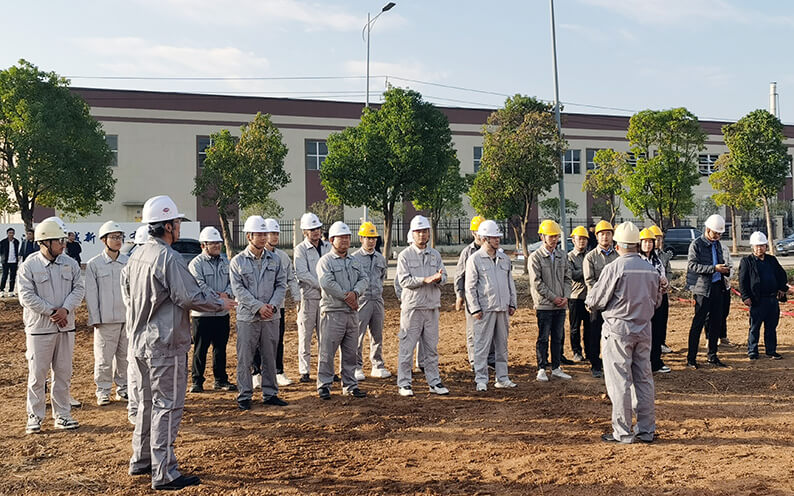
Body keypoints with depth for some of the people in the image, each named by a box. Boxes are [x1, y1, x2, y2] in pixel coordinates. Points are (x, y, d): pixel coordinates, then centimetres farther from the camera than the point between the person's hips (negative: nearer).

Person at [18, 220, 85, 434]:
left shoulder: (70, 264, 6)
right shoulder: (29, 266, -6)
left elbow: (79, 289, 1)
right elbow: (26, 296, -12)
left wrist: (65, 309, -14)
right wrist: (52, 311, -15)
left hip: (66, 326, 4)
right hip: (39, 328, -4)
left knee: (63, 373, 10)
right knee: (37, 374, 2)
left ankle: (62, 415, 20)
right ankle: (34, 417, 14)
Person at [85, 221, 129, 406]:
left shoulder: (128, 262, 8)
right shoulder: (94, 264, -1)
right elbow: (91, 294, -2)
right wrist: (95, 319, -7)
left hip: (127, 317, 3)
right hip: (106, 320, -3)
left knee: (125, 356, 10)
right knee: (104, 358, 0)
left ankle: (122, 389, 21)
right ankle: (103, 391, 12)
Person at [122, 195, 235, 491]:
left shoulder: (136, 256, 8)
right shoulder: (168, 258, -20)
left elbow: (127, 292, 18)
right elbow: (190, 297, -23)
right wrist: (221, 303, -9)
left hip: (139, 341, 9)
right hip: (165, 344, -9)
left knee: (147, 402, 21)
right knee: (167, 406, -2)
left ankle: (141, 461, 32)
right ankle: (164, 474, 4)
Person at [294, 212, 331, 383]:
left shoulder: (328, 247, 12)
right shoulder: (300, 249, -3)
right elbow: (302, 273, -12)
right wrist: (321, 285, -14)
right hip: (308, 297, -4)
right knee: (305, 335, -1)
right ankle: (304, 371, 6)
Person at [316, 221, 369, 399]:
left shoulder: (354, 261, 16)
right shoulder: (325, 261, -4)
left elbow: (364, 279, 5)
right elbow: (327, 283, -18)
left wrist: (355, 293, -14)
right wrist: (346, 297, -15)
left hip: (352, 312, 6)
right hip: (333, 311, -6)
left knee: (351, 352, 11)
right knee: (328, 351, -2)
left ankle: (350, 385, 20)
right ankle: (324, 385, 7)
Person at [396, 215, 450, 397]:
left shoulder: (435, 255, 14)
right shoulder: (405, 255, -1)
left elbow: (444, 277, 7)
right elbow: (404, 280, -11)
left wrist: (438, 278, -17)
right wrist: (425, 280, -21)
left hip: (432, 306, 5)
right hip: (412, 306, -4)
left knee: (431, 346, 10)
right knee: (407, 346, -2)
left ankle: (434, 382, 18)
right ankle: (404, 383, 6)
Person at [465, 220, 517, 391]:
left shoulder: (504, 258, 14)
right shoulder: (474, 259, -4)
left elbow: (510, 282, 20)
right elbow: (470, 287, -6)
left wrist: (512, 303, 13)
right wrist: (475, 309, -11)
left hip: (503, 308, 6)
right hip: (485, 310, -6)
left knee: (502, 345, 11)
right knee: (482, 345, -3)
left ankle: (501, 378, 19)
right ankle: (481, 379, 4)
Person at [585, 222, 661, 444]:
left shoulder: (614, 268, -14)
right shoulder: (651, 269, 5)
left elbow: (595, 301, -8)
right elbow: (656, 301, 16)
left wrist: (590, 293, 13)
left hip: (618, 329, -6)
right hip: (644, 329, 6)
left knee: (619, 382, 0)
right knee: (644, 379, 13)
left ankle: (622, 432, 3)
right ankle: (646, 429, 19)